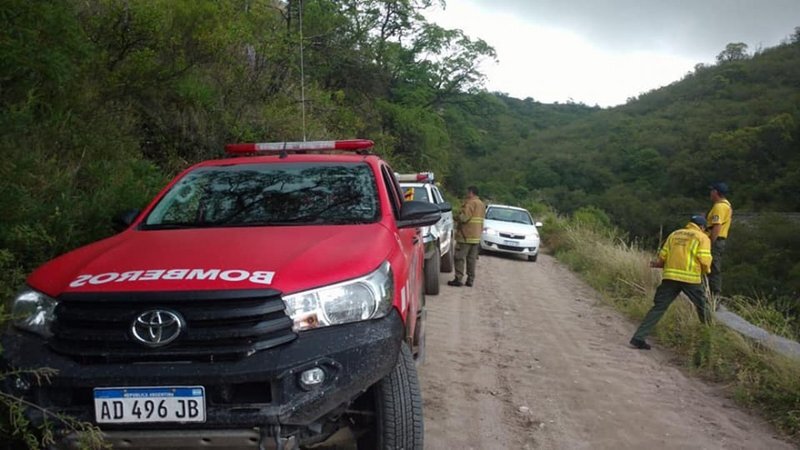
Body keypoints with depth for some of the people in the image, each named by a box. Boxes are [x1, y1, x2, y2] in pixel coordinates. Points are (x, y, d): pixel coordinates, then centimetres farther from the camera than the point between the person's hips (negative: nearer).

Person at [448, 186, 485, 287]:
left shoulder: (470, 203, -13)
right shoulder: (481, 204, 17)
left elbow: (464, 217, -21)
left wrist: (456, 218, -4)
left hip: (466, 236, -9)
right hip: (476, 236, 9)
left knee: (460, 257, -4)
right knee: (472, 258, 10)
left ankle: (458, 279, -6)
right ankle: (470, 280, 11)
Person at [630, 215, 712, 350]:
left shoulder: (674, 234, 18)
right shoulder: (702, 238, 6)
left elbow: (663, 256, 12)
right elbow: (705, 260, -5)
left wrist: (658, 264, 31)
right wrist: (706, 271, 14)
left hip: (670, 276, 4)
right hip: (691, 278, -3)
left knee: (659, 307, 4)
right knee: (703, 306, 17)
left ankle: (639, 337, -3)